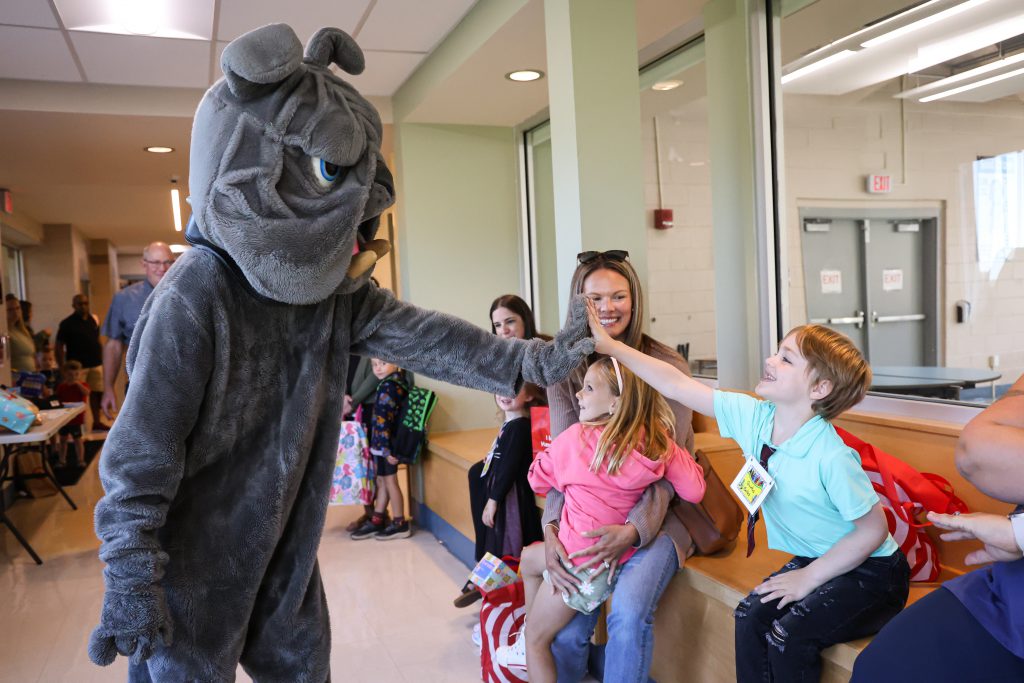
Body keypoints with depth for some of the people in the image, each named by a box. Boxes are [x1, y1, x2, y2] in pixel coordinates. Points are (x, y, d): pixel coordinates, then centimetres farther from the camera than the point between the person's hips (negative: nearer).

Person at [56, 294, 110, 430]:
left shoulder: (94, 319, 9)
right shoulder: (67, 323, -6)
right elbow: (59, 346, -6)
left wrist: (102, 360, 13)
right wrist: (62, 368, -11)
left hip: (96, 364, 5)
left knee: (97, 393, 11)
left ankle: (97, 422, 22)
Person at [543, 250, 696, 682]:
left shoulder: (667, 366, -10)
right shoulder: (565, 371, 0)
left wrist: (635, 529, -25)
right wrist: (552, 528, -17)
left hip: (653, 514, -2)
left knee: (629, 610, -27)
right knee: (566, 633, -10)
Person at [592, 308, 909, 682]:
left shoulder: (831, 458, -29)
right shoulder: (752, 417, -12)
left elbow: (873, 530, -19)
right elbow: (677, 385, -8)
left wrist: (808, 579, -14)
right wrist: (611, 346, -9)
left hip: (870, 572, -6)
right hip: (813, 561, 6)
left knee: (788, 636, -23)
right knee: (750, 617, -11)